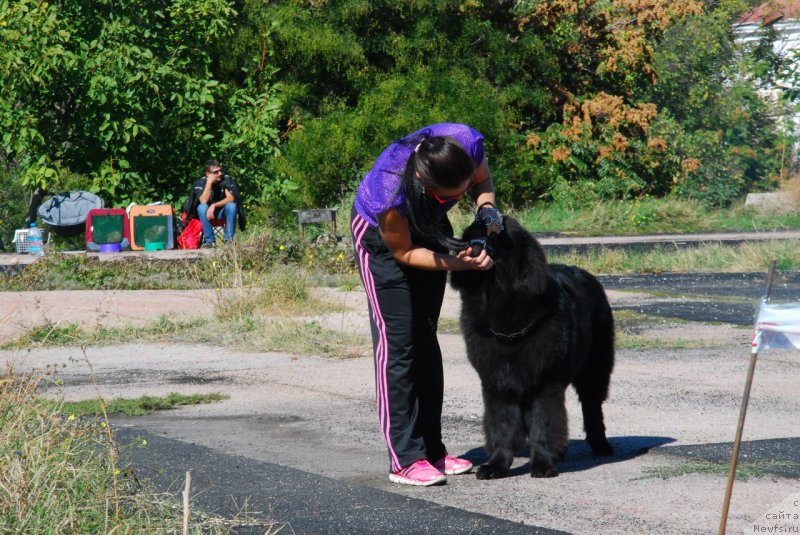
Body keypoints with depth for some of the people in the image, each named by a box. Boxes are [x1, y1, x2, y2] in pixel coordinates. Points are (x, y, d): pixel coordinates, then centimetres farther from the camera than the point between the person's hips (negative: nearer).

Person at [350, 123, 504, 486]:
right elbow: (403, 252, -24)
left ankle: (432, 448, 13)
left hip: (429, 228, 5)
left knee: (426, 342, 8)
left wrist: (486, 206, -28)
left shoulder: (467, 143, -32)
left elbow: (483, 180, -8)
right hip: (380, 234, -5)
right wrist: (456, 263, -35)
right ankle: (405, 459, -10)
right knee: (398, 343, -11)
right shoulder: (390, 191, -42)